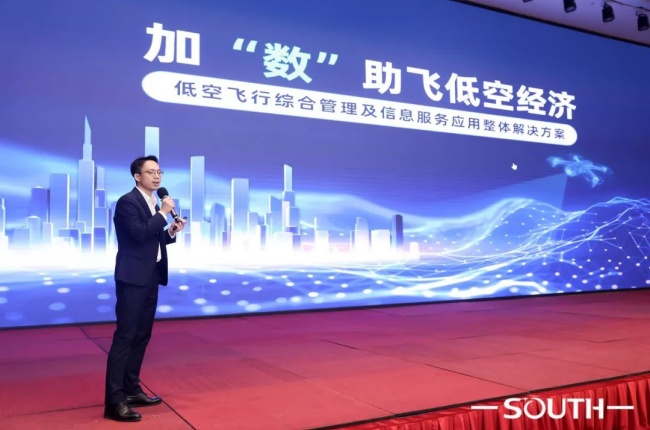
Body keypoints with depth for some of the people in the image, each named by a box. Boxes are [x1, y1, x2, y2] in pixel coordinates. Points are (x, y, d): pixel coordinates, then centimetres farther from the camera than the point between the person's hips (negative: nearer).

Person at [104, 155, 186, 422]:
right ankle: (114, 400, -5)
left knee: (141, 335, 12)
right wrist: (164, 213, -17)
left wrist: (171, 231, 4)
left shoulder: (153, 204, 16)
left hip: (150, 277, 9)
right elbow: (139, 234, -25)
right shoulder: (127, 202, -11)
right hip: (133, 278, -9)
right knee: (125, 336, -9)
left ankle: (131, 390, 22)